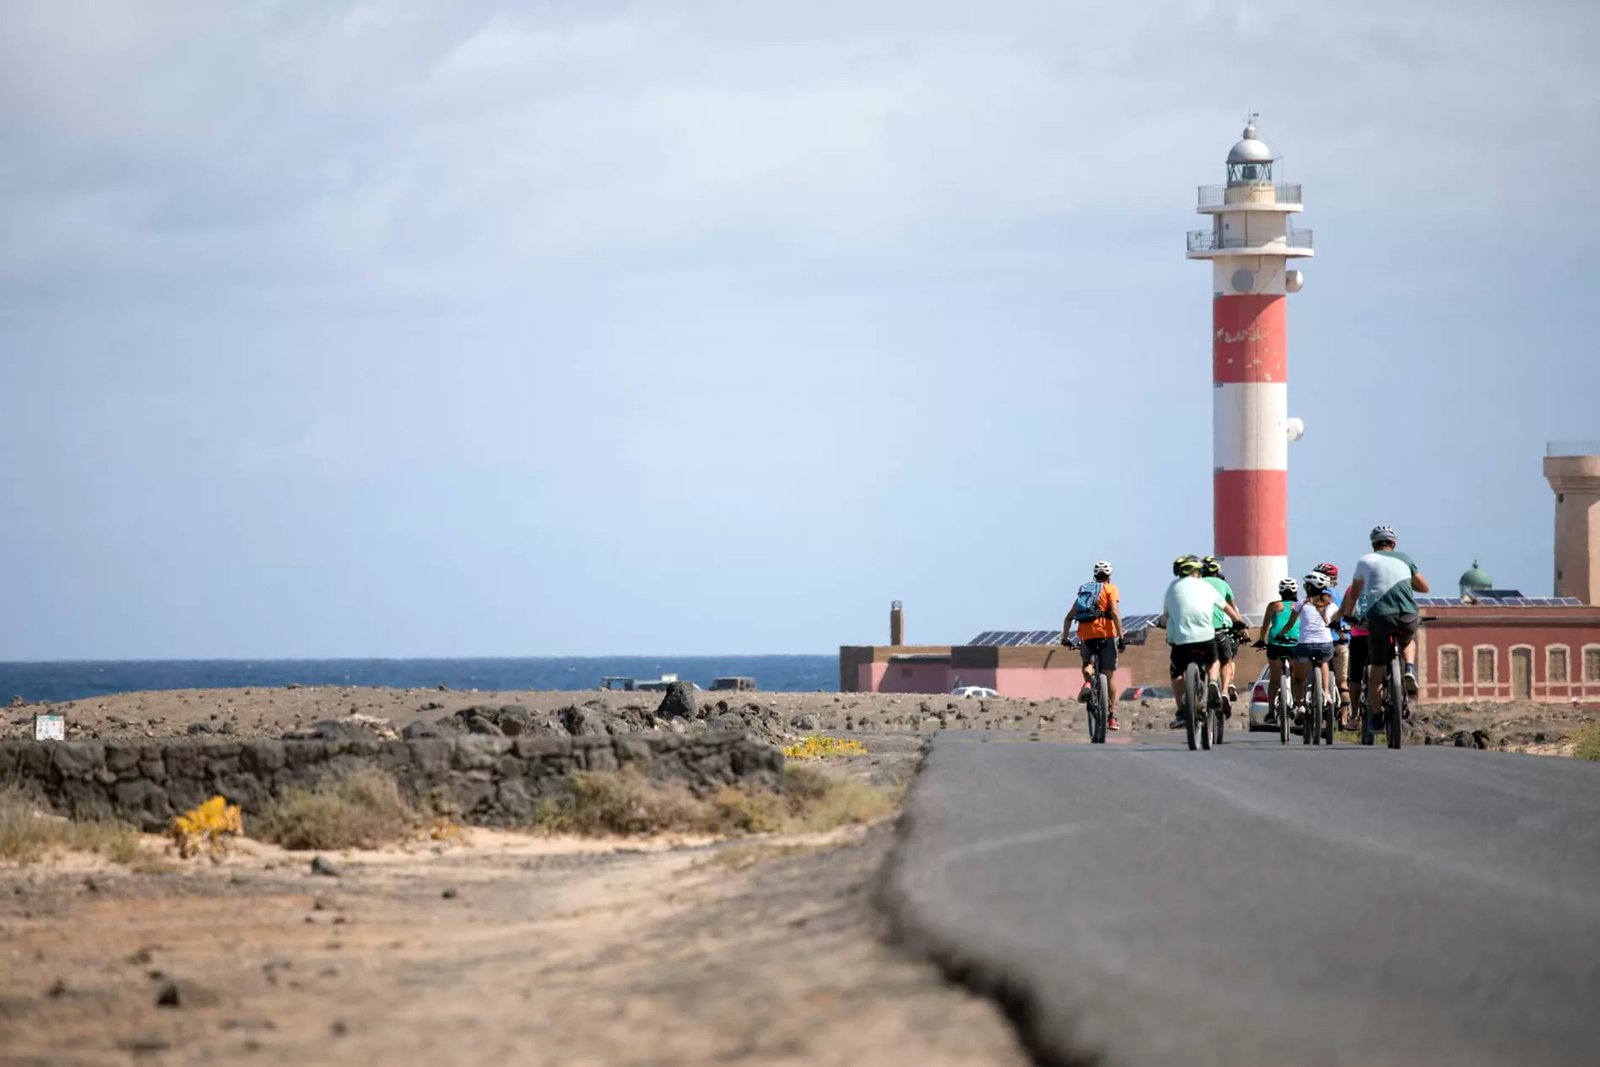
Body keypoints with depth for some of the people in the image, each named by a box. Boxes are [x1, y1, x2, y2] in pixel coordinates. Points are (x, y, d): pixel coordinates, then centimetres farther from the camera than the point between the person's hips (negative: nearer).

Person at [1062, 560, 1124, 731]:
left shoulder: (1084, 590, 21)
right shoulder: (1110, 589, 7)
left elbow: (1069, 617, 17)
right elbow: (1115, 613, -9)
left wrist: (1065, 638, 25)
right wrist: (1121, 637, -10)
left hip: (1085, 635, 3)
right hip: (1105, 633, -3)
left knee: (1088, 662, 28)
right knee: (1110, 674, 4)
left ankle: (1087, 682, -8)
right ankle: (1112, 716, 1)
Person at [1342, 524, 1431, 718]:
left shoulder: (1365, 561, 15)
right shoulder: (1404, 559, 19)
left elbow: (1353, 595, 19)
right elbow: (1424, 587, 28)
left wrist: (1348, 616, 36)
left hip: (1379, 616, -1)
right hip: (1407, 616, 1)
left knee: (1377, 668, 9)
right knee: (1408, 640, 34)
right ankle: (1410, 669, 6)